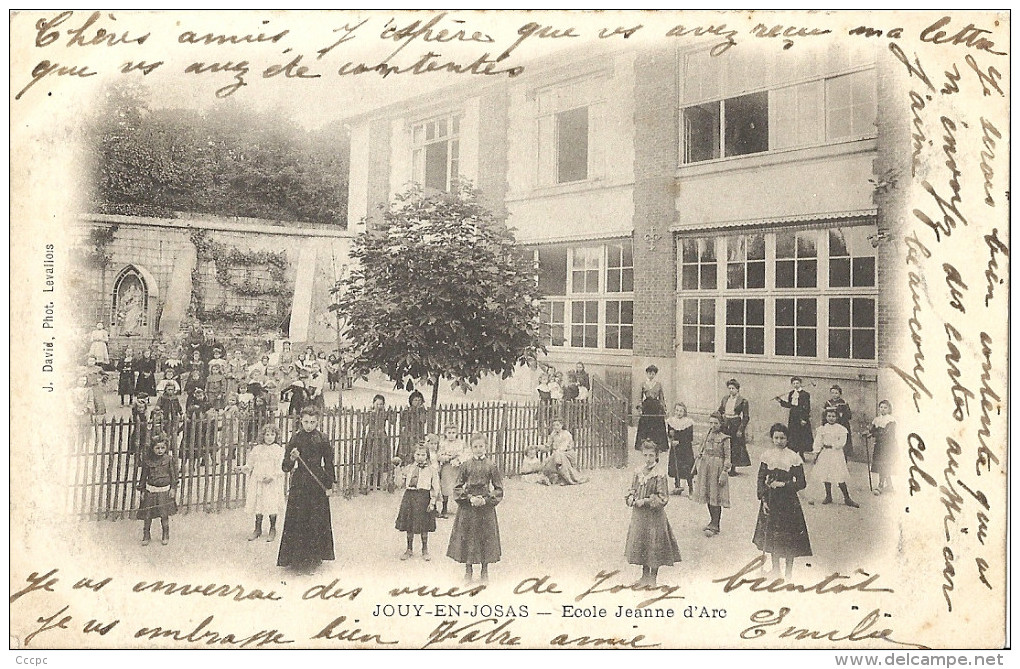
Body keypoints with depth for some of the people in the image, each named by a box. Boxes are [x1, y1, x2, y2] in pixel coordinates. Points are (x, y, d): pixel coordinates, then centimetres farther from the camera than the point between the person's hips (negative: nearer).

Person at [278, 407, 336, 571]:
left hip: (318, 483, 0)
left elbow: (328, 463, 5)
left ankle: (314, 556, 17)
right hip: (299, 482, 0)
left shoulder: (322, 439, -1)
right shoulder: (295, 438, 0)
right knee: (297, 520, 1)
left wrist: (329, 485, 2)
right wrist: (292, 458, -21)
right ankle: (297, 557, 11)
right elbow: (286, 466, 0)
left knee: (317, 520, 4)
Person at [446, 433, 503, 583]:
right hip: (467, 507, 0)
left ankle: (484, 570, 18)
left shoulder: (491, 466, 0)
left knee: (486, 536, 3)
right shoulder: (465, 466, 1)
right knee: (467, 537, 4)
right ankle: (468, 569, 18)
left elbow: (499, 489, 1)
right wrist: (470, 498, -12)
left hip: (486, 505, 0)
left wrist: (485, 500, -11)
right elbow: (458, 488, 2)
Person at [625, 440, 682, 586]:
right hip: (639, 514, 6)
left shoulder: (659, 476, -16)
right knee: (640, 543, 15)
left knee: (654, 546, 3)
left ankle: (653, 577, 19)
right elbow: (632, 489, 11)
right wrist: (631, 499, -9)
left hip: (654, 515, -6)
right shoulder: (638, 473, 1)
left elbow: (662, 498, -15)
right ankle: (645, 575, 31)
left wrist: (645, 501, -20)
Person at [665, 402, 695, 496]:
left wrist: (679, 442, -18)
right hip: (675, 449, 4)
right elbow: (668, 433, 9)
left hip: (686, 449, -4)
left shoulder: (688, 422, -7)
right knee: (675, 468, 8)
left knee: (687, 469, -5)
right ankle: (677, 486, 23)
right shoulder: (671, 421, 4)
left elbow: (689, 438, -9)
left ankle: (691, 489, 4)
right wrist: (670, 434, -14)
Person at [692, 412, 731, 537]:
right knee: (708, 496, 11)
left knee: (715, 497, -5)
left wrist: (724, 473, -13)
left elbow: (727, 458, -6)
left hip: (717, 469, -6)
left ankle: (714, 526, 1)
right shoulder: (706, 437, 11)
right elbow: (700, 453, 16)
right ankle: (713, 521, 25)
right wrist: (696, 470, 14)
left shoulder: (724, 438, -5)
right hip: (704, 469, 6)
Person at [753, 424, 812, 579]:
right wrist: (763, 499, -4)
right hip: (770, 500, 3)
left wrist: (784, 484, -16)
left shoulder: (794, 457, -7)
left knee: (789, 537, 2)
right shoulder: (767, 455, 2)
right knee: (772, 535, 11)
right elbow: (761, 479, 4)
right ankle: (775, 569, 27)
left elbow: (802, 483, -6)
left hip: (788, 501, -3)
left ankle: (789, 571, 16)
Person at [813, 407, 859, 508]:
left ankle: (847, 498, 3)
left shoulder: (841, 429, -3)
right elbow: (817, 442, 5)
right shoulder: (822, 429, 5)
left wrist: (831, 445, -13)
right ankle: (828, 496, 21)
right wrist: (816, 453, 0)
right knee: (826, 476, 8)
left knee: (840, 478, -4)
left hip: (836, 454, -3)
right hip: (825, 455, 3)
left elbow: (841, 443, -8)